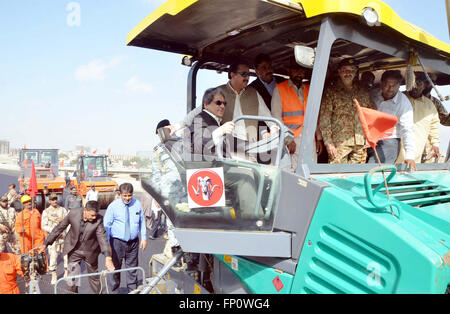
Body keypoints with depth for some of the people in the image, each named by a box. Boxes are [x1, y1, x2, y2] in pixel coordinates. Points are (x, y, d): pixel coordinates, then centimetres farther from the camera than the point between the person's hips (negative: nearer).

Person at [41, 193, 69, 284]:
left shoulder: (63, 210, 8)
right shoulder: (46, 211, 1)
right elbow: (43, 226, -4)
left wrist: (63, 219, -14)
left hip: (64, 236, 2)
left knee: (67, 255, 4)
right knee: (53, 256, -2)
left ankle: (66, 273, 21)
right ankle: (54, 275, 13)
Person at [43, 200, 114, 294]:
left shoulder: (98, 220, -23)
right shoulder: (73, 213, -20)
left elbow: (102, 238, -26)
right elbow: (59, 228, -7)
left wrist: (108, 258, -37)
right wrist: (46, 244, -3)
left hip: (90, 251, 0)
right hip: (74, 249, 1)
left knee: (94, 276, 14)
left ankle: (98, 292, 36)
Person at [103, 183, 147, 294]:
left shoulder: (137, 204, -1)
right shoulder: (113, 206, -9)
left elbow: (142, 222, 9)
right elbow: (106, 225, -5)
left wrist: (144, 238, 7)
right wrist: (107, 244, -6)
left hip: (133, 242, 2)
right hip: (117, 242, -2)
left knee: (132, 267, 12)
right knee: (115, 267, 8)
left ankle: (133, 290, 26)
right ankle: (114, 290, 25)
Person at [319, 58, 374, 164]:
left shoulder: (363, 93, 16)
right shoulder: (330, 91, 2)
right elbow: (324, 119, -4)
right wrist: (328, 142, -12)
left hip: (360, 143, 4)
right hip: (339, 142, -4)